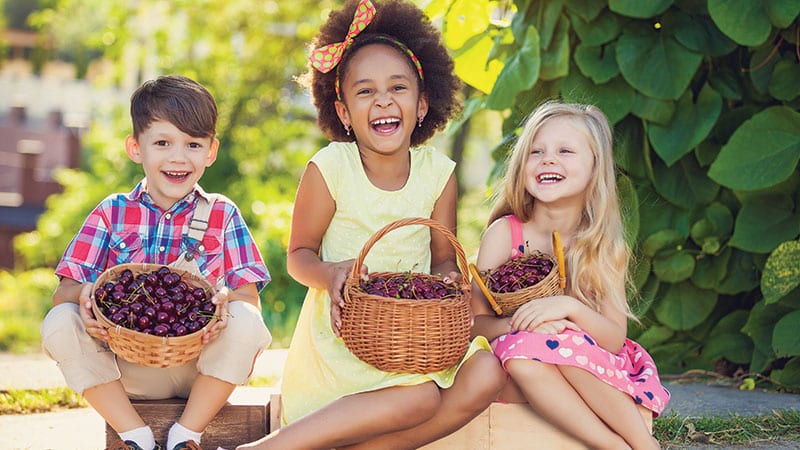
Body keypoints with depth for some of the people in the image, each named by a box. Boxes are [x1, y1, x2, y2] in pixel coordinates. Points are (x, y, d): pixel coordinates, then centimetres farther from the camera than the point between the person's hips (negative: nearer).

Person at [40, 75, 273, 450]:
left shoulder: (222, 215, 5)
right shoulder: (112, 213, 6)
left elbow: (251, 298, -4)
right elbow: (64, 290, -1)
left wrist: (229, 302, -29)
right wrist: (83, 297, -26)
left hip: (198, 368, -1)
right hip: (125, 370, 1)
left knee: (246, 323, -28)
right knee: (59, 324, -23)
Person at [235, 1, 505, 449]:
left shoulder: (437, 172, 1)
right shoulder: (329, 169, -9)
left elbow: (444, 257, 10)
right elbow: (299, 255, -1)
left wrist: (449, 277, -14)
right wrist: (329, 274, -24)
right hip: (345, 320, -5)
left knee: (485, 377, -22)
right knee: (420, 398, -29)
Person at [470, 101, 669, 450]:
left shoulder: (604, 246, -3)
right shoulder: (505, 232, -6)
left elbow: (616, 340, -9)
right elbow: (476, 322, -10)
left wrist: (571, 307, -28)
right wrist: (517, 324, -31)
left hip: (590, 374, 0)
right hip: (520, 375, 0)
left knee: (565, 341, -32)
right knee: (523, 345, -34)